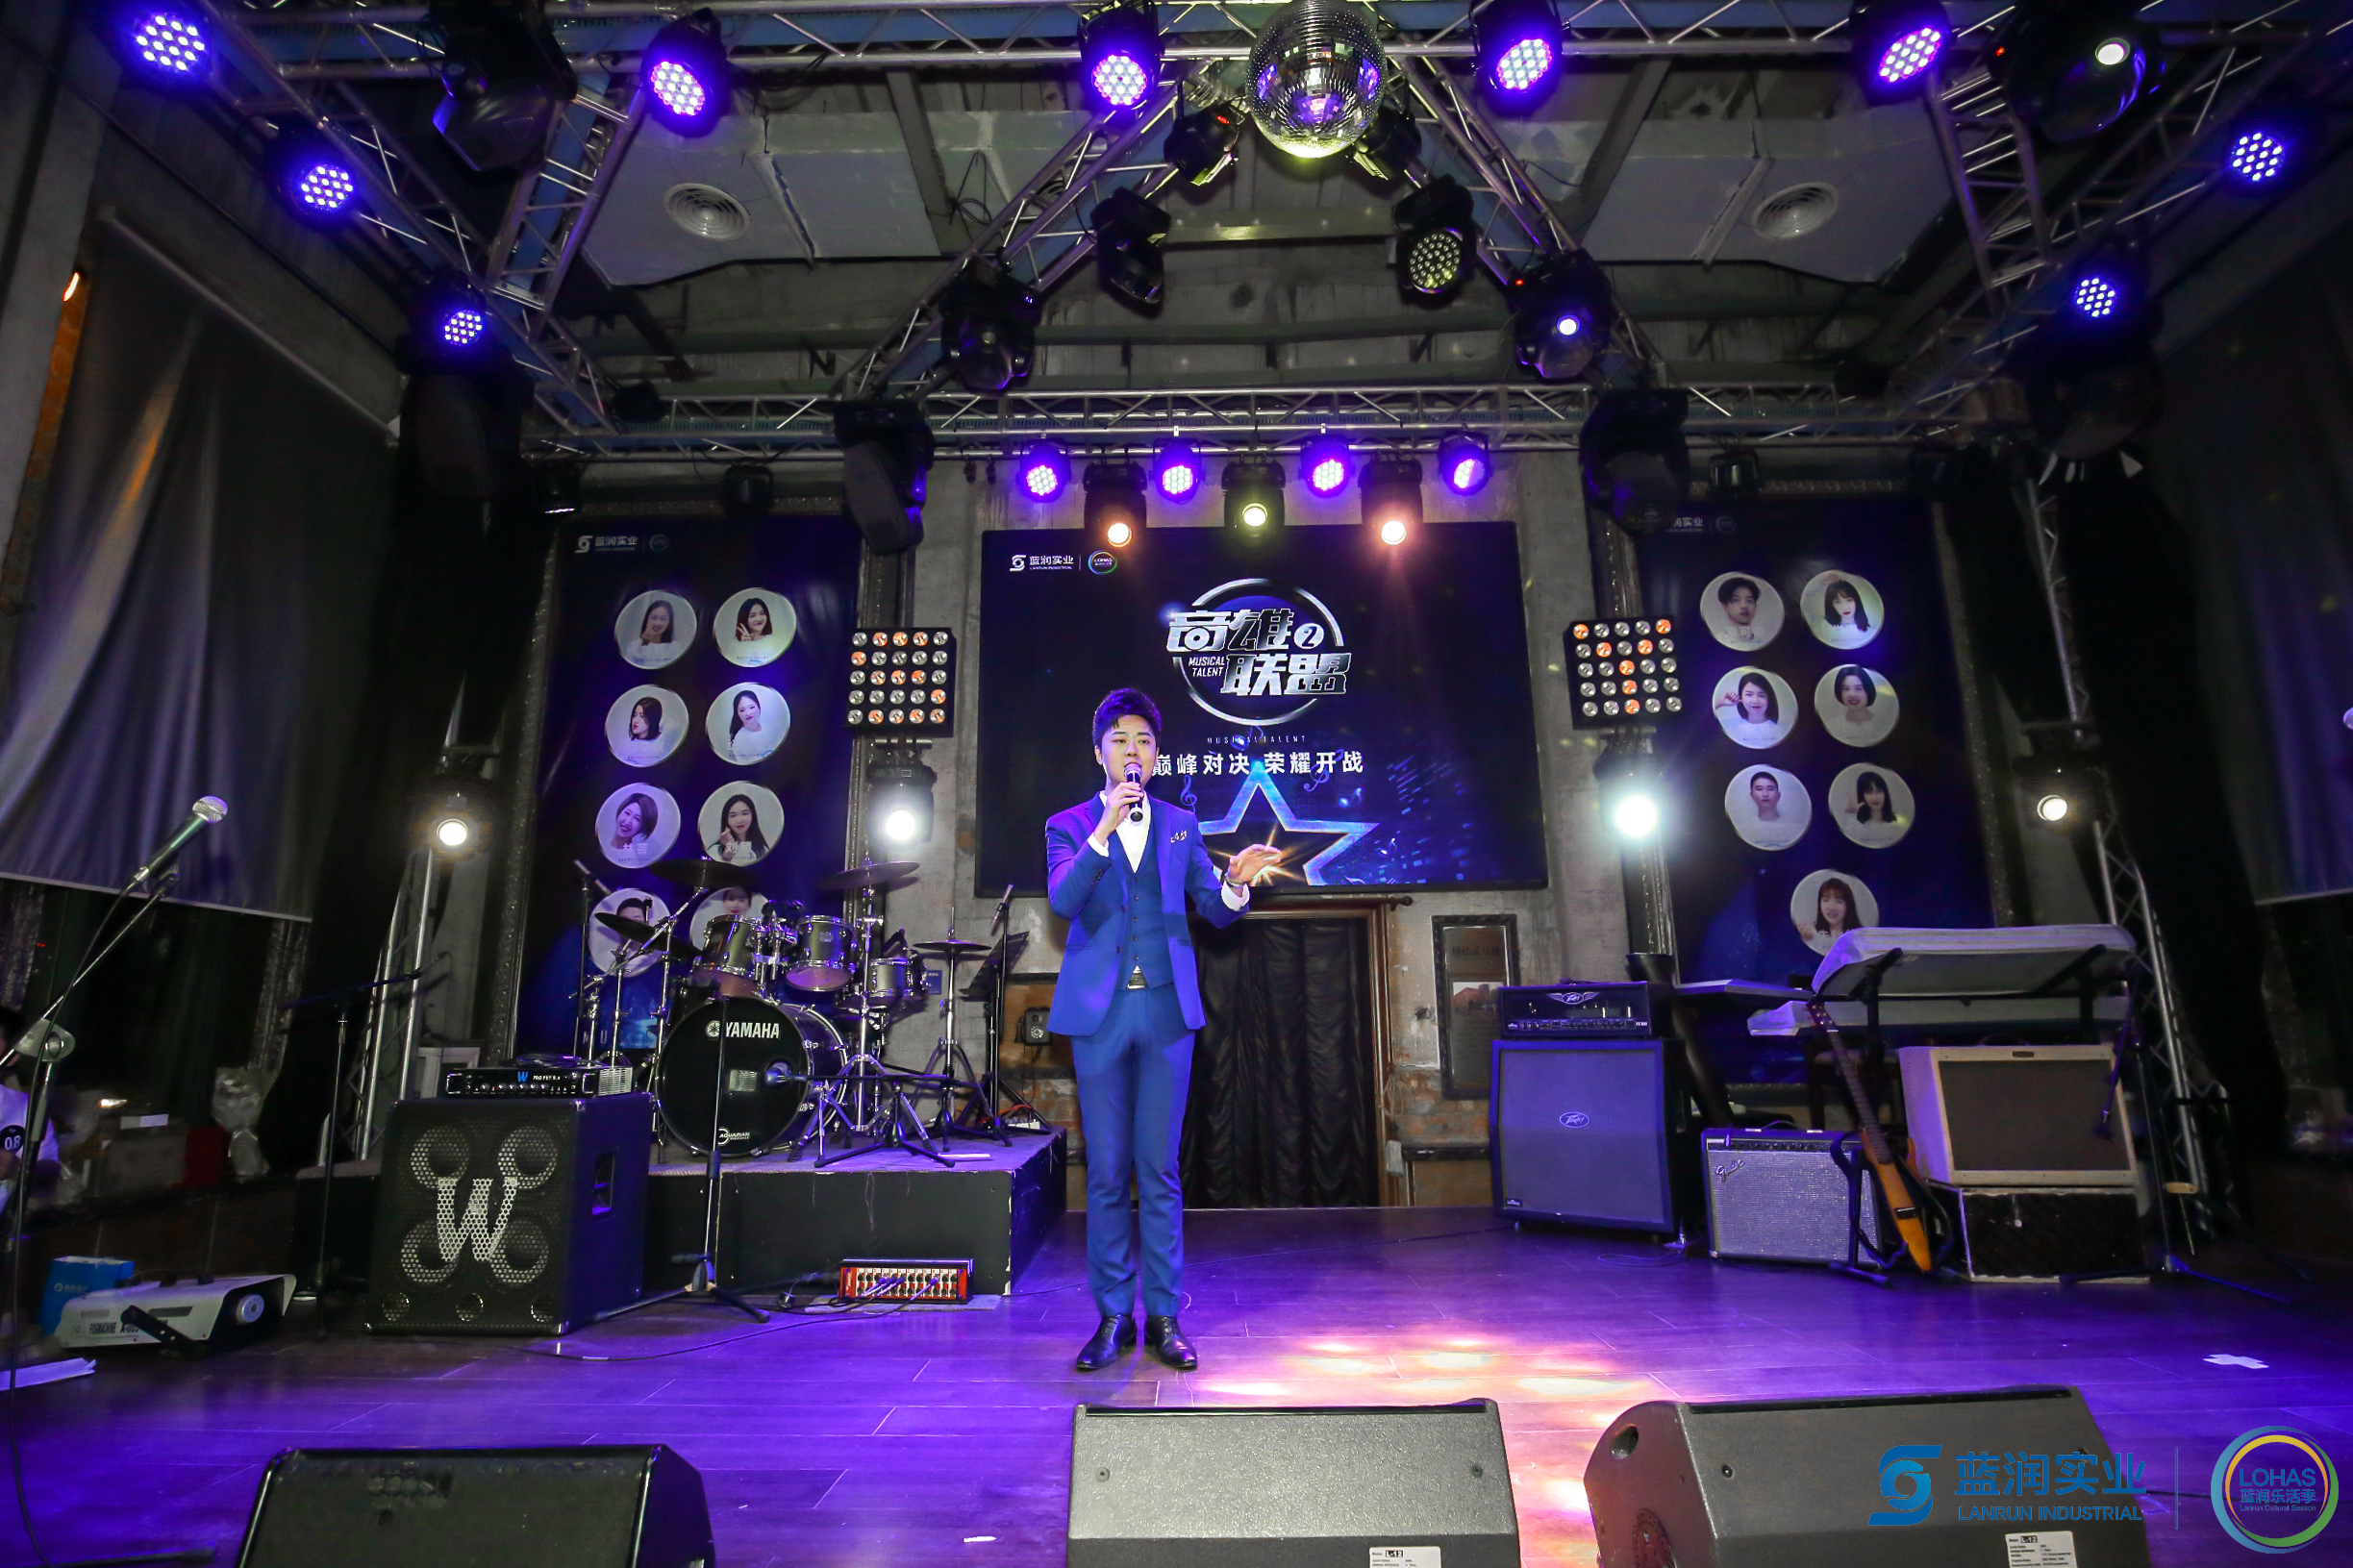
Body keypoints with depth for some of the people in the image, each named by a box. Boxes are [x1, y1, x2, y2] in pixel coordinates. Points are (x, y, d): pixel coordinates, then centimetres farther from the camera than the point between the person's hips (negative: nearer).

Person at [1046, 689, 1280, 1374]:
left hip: (1166, 1009, 1)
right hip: (1099, 1011, -1)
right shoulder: (1070, 825, 6)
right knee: (1107, 1172, 5)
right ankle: (1113, 1316, 17)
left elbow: (1214, 910, 9)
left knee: (1160, 1170, 5)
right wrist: (1105, 830, -22)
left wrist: (1235, 883, -13)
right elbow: (1061, 898, -12)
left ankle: (1165, 1317, 15)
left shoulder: (1180, 824, 13)